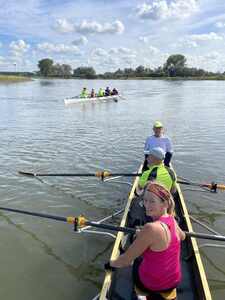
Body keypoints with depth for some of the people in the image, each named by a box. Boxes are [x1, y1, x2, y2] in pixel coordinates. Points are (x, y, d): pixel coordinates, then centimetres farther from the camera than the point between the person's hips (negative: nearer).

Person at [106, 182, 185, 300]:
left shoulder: (151, 228, -32)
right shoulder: (171, 219, -11)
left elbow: (126, 261, -22)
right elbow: (182, 236, 14)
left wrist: (110, 264, -2)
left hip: (152, 284, -5)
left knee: (136, 260, 25)